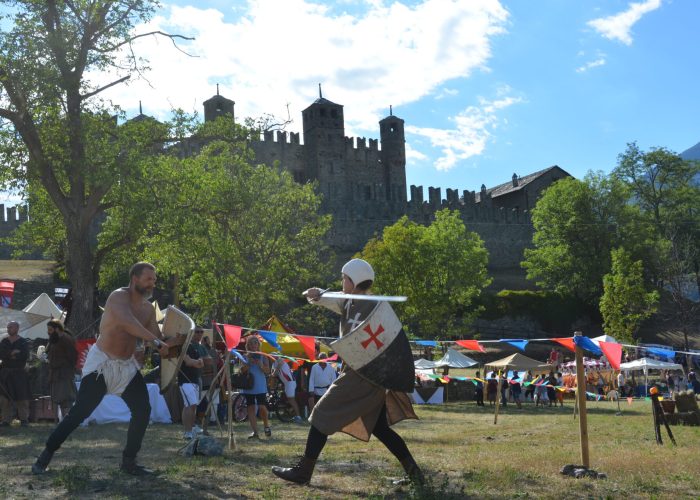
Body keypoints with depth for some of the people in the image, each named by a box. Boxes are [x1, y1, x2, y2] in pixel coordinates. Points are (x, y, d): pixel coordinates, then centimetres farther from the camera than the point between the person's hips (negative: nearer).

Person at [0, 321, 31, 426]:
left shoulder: (24, 342, 1)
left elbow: (25, 356, -12)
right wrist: (12, 353, -17)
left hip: (19, 373, -3)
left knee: (21, 398, -4)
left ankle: (24, 419, 2)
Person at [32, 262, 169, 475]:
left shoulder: (149, 309, 6)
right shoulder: (119, 296, -17)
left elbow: (158, 340, 6)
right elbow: (126, 321, -38)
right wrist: (156, 341, -42)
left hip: (127, 365, 7)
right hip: (102, 363, -7)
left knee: (143, 410, -1)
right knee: (80, 411, -11)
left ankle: (129, 461, 11)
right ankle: (45, 455, 2)